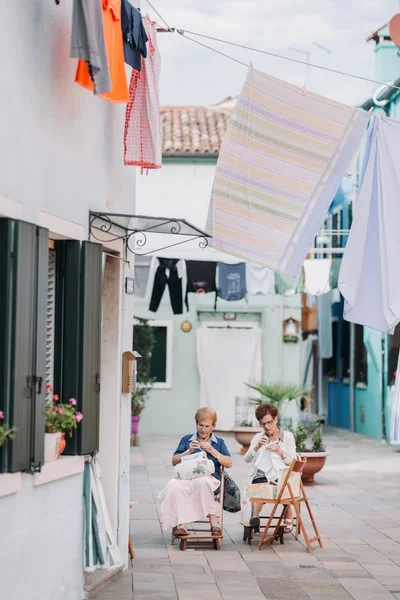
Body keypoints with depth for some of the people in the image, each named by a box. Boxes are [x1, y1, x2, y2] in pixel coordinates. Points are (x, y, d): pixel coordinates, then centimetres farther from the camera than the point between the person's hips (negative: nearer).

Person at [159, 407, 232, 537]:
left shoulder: (219, 442, 21)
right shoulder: (186, 440, 23)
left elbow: (229, 464, 8)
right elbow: (174, 461, 16)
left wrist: (212, 450, -1)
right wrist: (189, 451, 1)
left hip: (210, 478, -1)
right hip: (187, 478, 1)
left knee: (203, 481, -40)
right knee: (174, 485, -35)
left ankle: (213, 520, -31)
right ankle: (181, 524, -38)